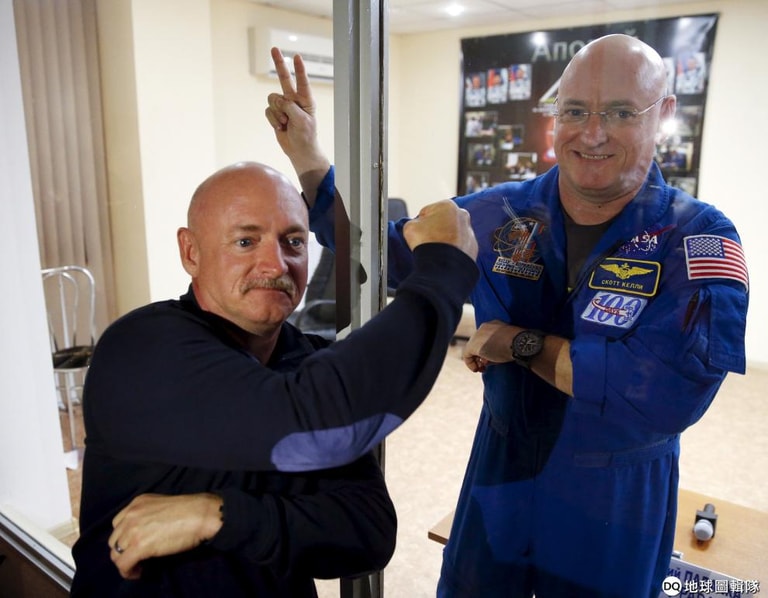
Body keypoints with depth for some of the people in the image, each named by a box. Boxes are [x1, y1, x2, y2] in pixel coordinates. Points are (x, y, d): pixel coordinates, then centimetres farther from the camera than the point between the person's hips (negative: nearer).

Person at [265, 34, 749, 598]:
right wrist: (308, 156, -9)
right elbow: (385, 251, 2)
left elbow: (670, 389, -30)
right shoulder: (499, 215, -7)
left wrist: (520, 344, -23)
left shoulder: (700, 238, -17)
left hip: (617, 500, -2)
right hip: (500, 475, 3)